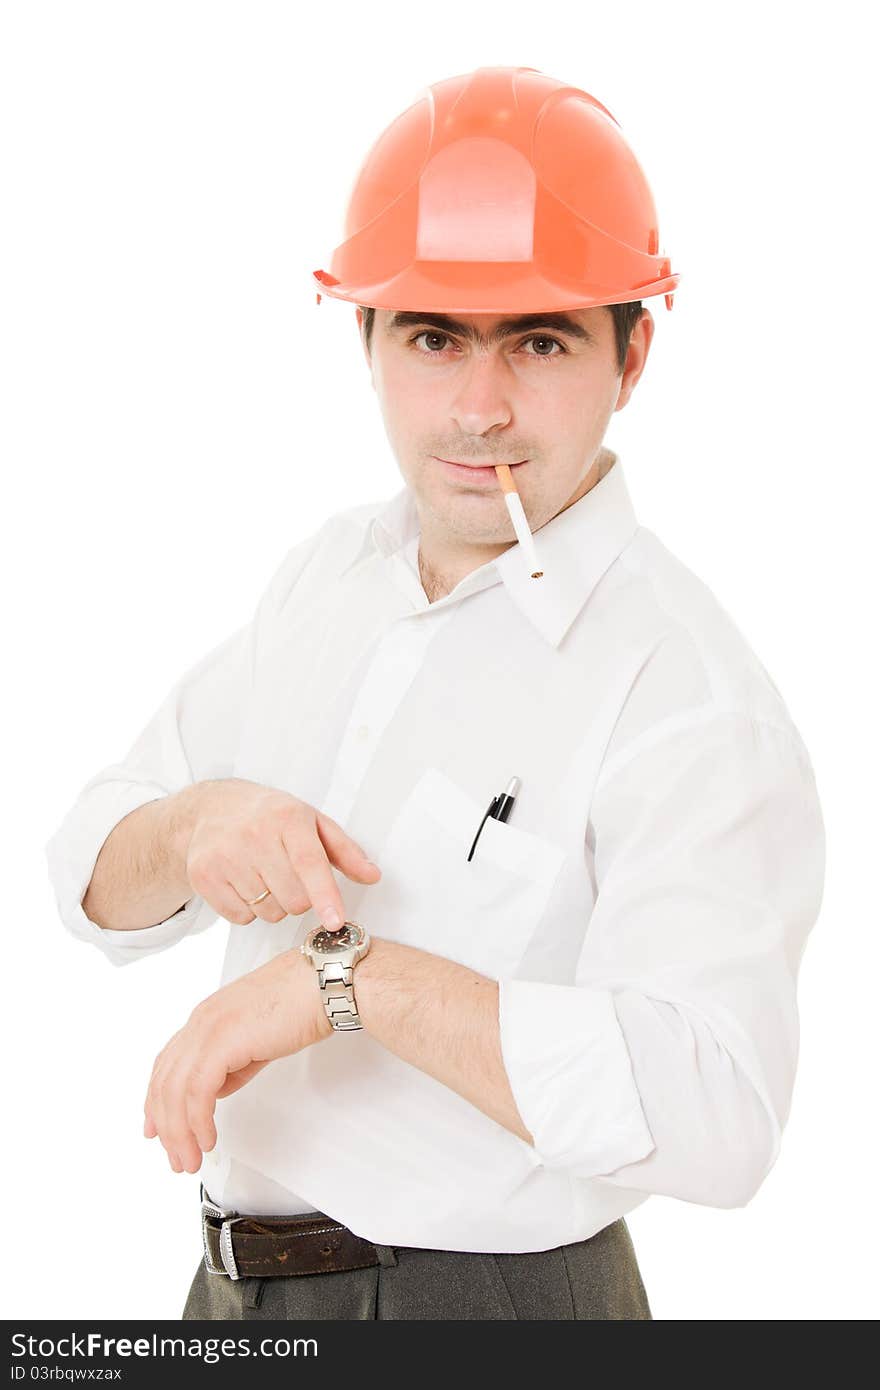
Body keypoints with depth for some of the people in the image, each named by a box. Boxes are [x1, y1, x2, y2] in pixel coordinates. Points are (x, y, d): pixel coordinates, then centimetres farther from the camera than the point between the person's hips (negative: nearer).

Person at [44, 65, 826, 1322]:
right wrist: (193, 830, -18)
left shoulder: (684, 687, -20)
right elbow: (97, 883, 3)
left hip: (488, 1299, -6)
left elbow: (713, 1116, -32)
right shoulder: (332, 571, 3)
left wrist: (346, 971, -31)